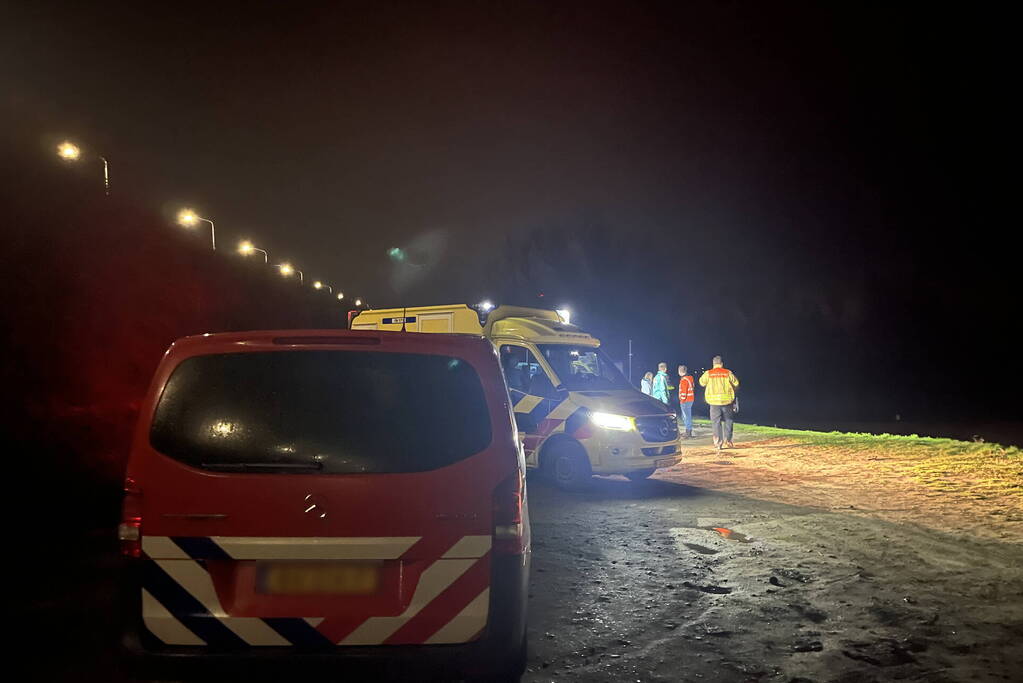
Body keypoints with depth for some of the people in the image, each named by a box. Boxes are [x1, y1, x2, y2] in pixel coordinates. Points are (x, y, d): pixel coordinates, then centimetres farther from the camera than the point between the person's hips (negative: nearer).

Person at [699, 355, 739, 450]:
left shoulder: (708, 373, -2)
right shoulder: (728, 373, -1)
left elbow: (702, 382, 12)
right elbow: (736, 383, 6)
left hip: (714, 400, 0)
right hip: (727, 399, 0)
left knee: (716, 421, 6)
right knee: (728, 421, 12)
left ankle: (718, 441, 1)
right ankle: (727, 440, 9)